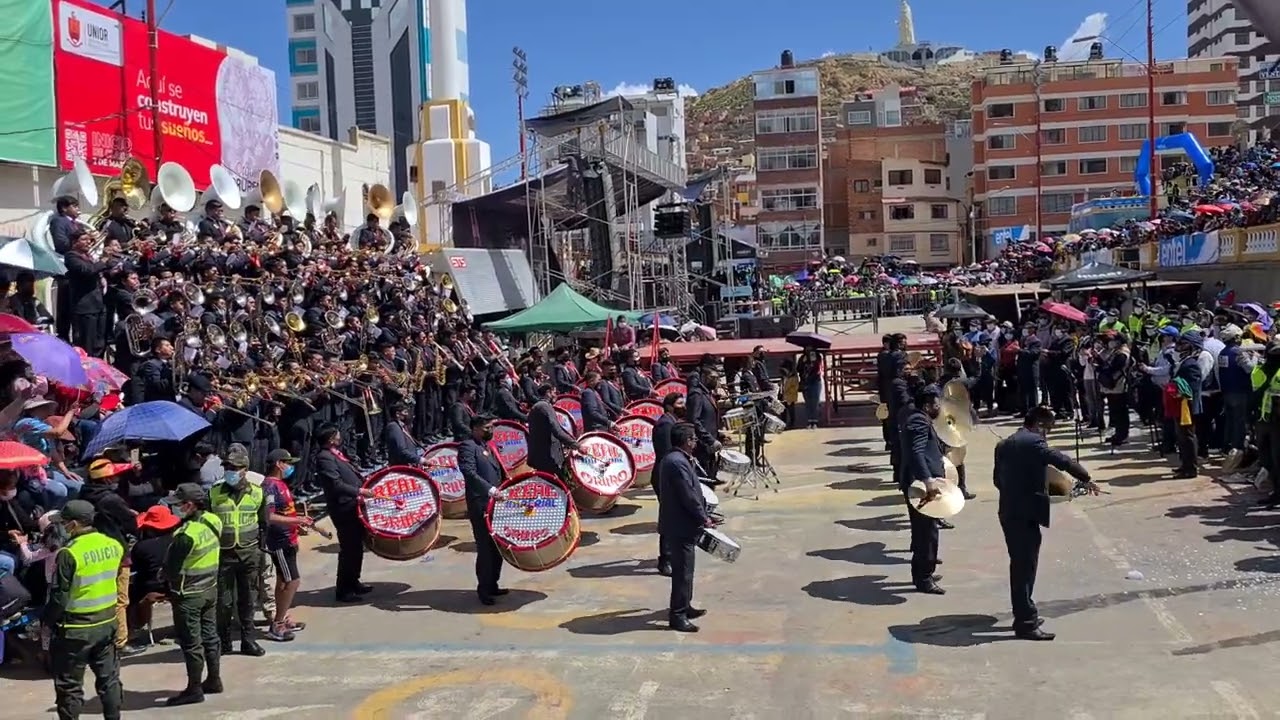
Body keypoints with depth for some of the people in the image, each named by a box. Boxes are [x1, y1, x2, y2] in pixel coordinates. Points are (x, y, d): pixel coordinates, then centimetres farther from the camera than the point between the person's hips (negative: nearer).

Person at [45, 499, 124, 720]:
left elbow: (59, 597, -15)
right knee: (109, 678, 15)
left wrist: (48, 619, -1)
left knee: (70, 686, 7)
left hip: (76, 629, -6)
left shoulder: (69, 554, -19)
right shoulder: (114, 545, -1)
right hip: (108, 623, 6)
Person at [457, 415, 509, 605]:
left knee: (497, 547, 13)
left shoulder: (487, 446, 18)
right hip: (481, 507, -9)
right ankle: (484, 590, 4)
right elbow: (470, 473, -25)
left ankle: (492, 585, 24)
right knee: (486, 549, -5)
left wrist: (501, 490, 13)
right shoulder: (467, 446, -10)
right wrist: (491, 490, -32)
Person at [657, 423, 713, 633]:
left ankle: (684, 607, 32)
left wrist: (702, 514, 15)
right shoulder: (678, 463, -23)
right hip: (680, 527, -11)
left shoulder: (674, 459, 12)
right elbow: (688, 497, -23)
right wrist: (704, 518, -11)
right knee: (683, 572, -4)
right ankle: (677, 616, 2)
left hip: (680, 524, 11)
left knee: (684, 570, 21)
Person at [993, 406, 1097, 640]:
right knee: (1026, 566, -4)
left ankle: (1023, 615, 27)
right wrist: (1085, 479, -4)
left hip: (1008, 512, 8)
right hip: (1026, 513, -8)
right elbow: (1062, 460, -16)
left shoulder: (1003, 445, 13)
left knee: (1019, 565, 17)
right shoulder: (1034, 442, -11)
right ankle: (1027, 623, -1)